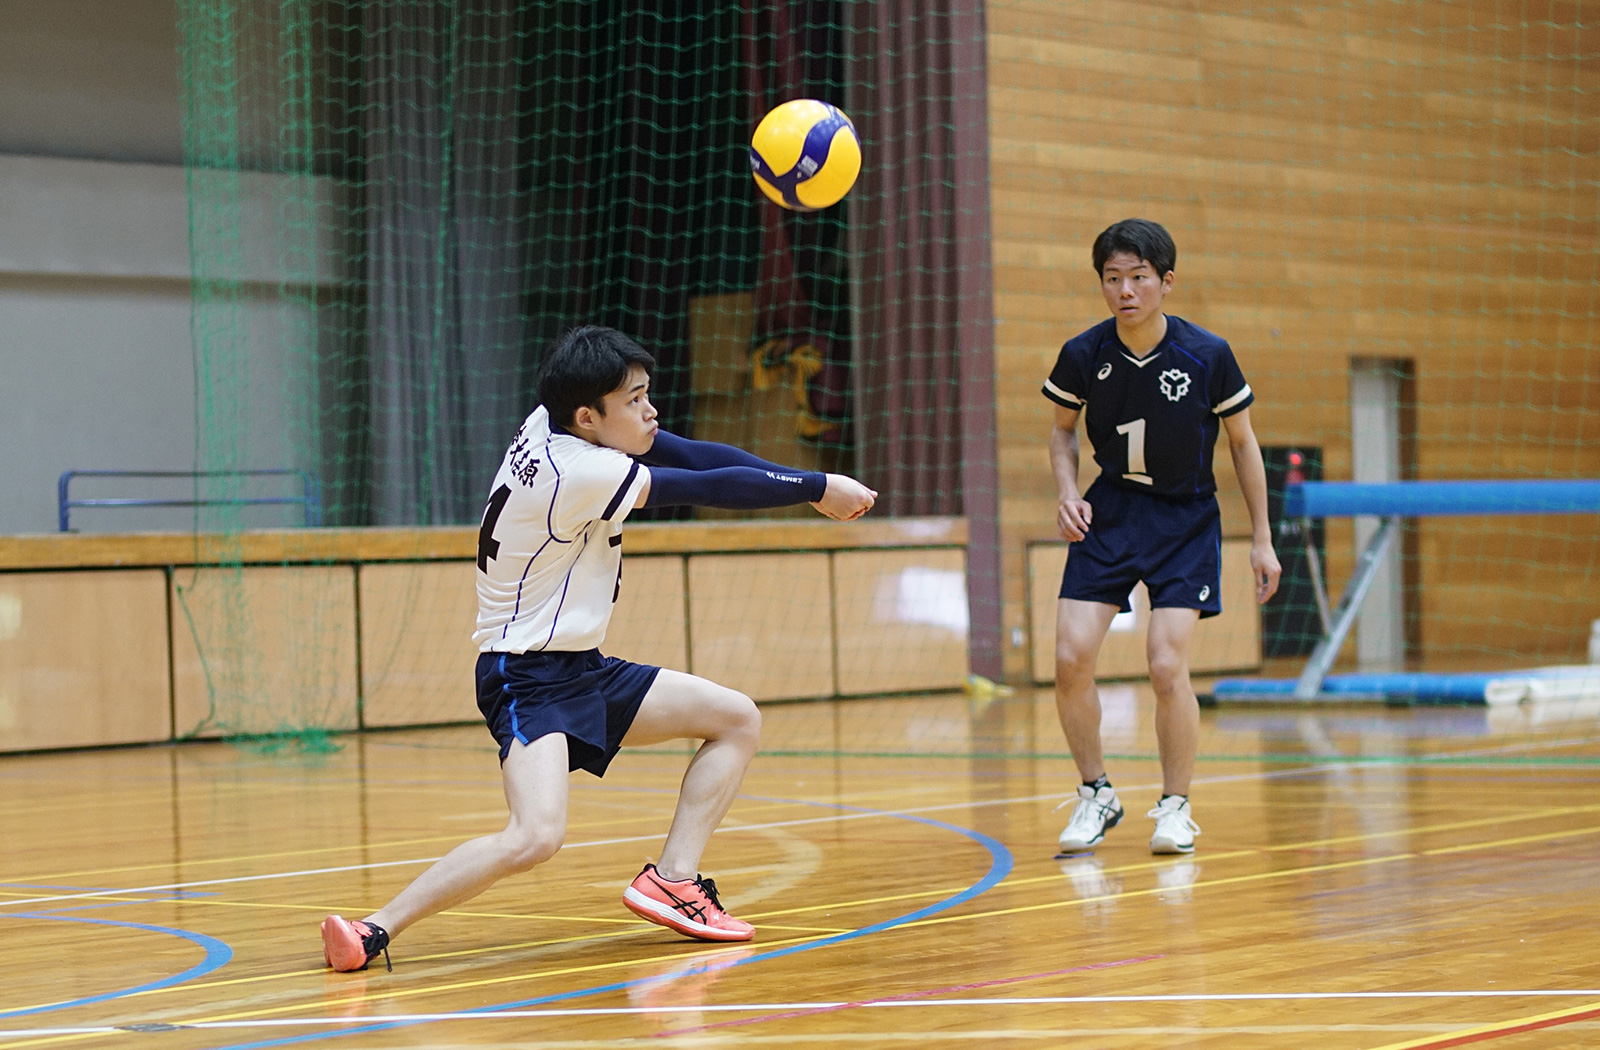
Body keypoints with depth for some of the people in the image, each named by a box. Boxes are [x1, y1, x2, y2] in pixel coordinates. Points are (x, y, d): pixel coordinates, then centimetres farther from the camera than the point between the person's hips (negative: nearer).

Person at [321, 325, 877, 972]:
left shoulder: (553, 423, 1)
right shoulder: (578, 473, -24)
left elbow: (690, 454, 1)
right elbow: (708, 487, -16)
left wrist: (804, 485, -6)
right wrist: (815, 488, -5)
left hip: (580, 669, 10)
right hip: (528, 678, -10)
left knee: (738, 720, 10)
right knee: (536, 837, -30)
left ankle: (672, 880, 5)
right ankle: (375, 930, -19)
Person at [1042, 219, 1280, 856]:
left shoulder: (1207, 357, -16)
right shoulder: (1082, 355, -12)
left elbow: (1243, 443, -2)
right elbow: (1063, 427, 9)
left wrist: (1261, 539, 0)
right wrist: (1067, 492, -10)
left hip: (1185, 520, -2)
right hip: (1109, 512, 2)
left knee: (1167, 668, -13)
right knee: (1071, 660, -9)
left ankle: (1175, 806, 7)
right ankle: (1096, 795, 13)